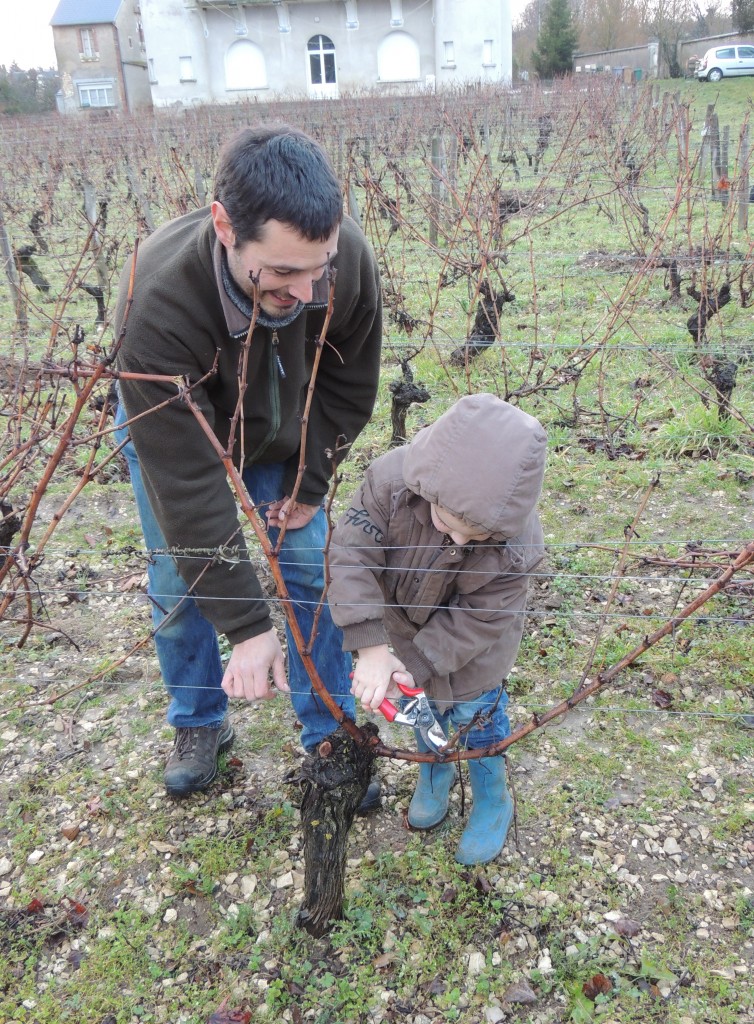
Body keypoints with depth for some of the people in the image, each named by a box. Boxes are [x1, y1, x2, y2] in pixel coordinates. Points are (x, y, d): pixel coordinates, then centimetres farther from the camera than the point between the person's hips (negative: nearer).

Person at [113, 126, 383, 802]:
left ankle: (333, 740, 20)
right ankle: (200, 727, 31)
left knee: (310, 571, 1)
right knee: (181, 586, 4)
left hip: (284, 436, 2)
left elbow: (350, 383, -12)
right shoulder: (157, 304, -43)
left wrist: (311, 483, -8)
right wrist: (249, 626, -37)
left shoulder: (349, 257, -33)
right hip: (174, 431, -2)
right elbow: (186, 481, -39)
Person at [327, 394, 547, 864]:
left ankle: (493, 803, 45)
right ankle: (435, 776, 55)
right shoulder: (391, 480, -38)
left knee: (478, 720, 15)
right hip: (407, 629, 3)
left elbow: (476, 621, -27)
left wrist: (419, 662, -30)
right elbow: (350, 555, -34)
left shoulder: (519, 545, -38)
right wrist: (372, 647, -40)